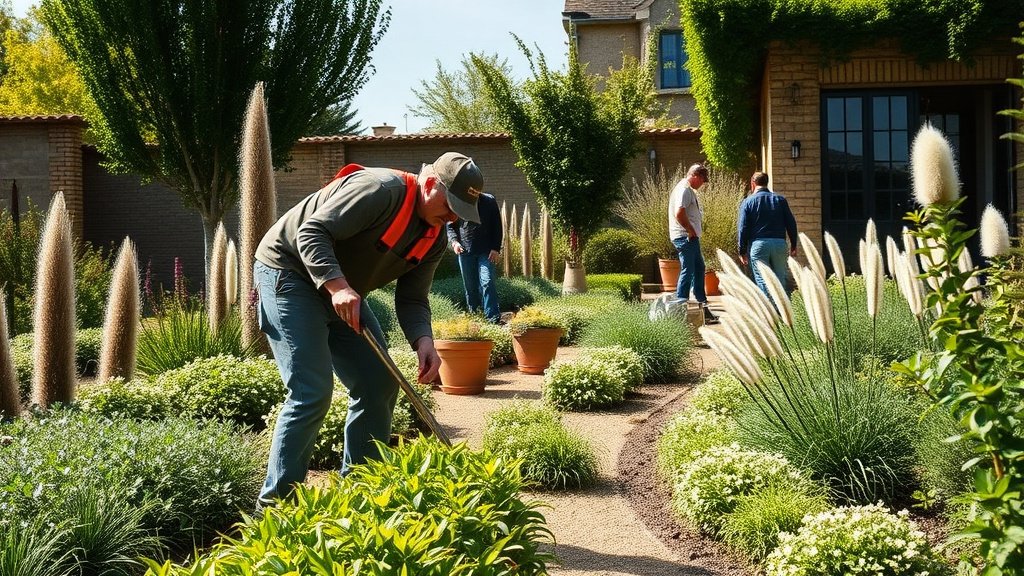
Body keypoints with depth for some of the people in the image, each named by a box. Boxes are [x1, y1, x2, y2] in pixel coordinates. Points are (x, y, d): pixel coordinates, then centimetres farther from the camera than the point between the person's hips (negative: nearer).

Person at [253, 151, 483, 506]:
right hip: (289, 272, -9)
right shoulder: (380, 189, -26)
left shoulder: (434, 240, 1)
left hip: (342, 293, 9)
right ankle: (276, 501, -9)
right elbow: (312, 232, -30)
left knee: (379, 385, 5)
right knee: (312, 391, -18)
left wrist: (423, 340, -21)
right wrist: (338, 285, -43)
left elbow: (412, 298, -1)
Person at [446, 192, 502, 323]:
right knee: (470, 286, 8)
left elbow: (497, 226, 3)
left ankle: (493, 317, -12)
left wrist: (496, 248, -4)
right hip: (465, 251, 2)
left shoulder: (489, 202, 2)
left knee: (488, 282, -13)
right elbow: (450, 226, 10)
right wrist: (454, 241, -9)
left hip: (486, 251, -2)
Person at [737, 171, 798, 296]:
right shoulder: (780, 200, 11)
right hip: (779, 243, 3)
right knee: (780, 280, 10)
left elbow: (743, 228, -3)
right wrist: (793, 245, 15)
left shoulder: (747, 202, 1)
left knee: (762, 281, 0)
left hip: (758, 244, -3)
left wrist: (742, 251, 1)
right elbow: (791, 224, 8)